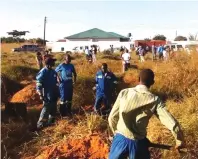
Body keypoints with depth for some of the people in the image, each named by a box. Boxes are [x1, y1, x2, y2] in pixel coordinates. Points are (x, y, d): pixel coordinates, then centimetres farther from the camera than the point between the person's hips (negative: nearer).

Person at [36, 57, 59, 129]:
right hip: (47, 95, -8)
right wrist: (40, 95, -22)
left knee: (53, 110, 17)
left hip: (54, 94, 8)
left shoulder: (53, 71, 8)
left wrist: (57, 92, 20)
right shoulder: (43, 72, -16)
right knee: (46, 110, -6)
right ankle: (40, 124, 5)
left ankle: (51, 122, 33)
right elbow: (39, 84, -18)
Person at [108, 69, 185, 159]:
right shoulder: (154, 100, -9)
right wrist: (180, 141, 3)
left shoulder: (124, 93, -5)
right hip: (138, 142, -1)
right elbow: (172, 124, -15)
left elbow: (112, 118, -1)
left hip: (120, 139, 1)